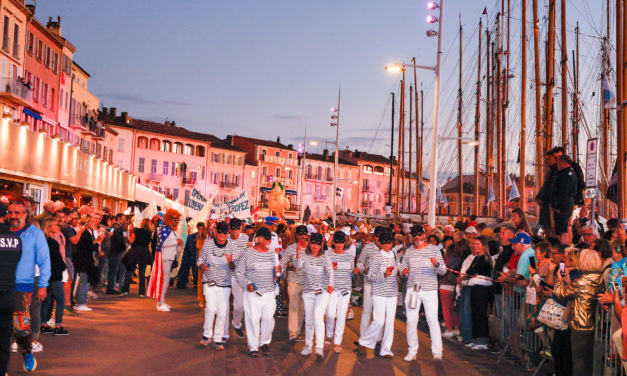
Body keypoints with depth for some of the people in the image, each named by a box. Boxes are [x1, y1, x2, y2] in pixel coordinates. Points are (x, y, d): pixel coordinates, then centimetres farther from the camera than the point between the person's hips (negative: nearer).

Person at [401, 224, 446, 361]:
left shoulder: (434, 249, 4)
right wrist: (403, 271, -9)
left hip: (429, 289, -3)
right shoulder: (409, 251, 12)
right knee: (411, 321, 2)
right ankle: (412, 351, 13)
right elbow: (402, 268, 15)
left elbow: (443, 271, 1)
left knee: (432, 320, -5)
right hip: (412, 289, 3)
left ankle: (437, 351, 3)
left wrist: (437, 264, -21)